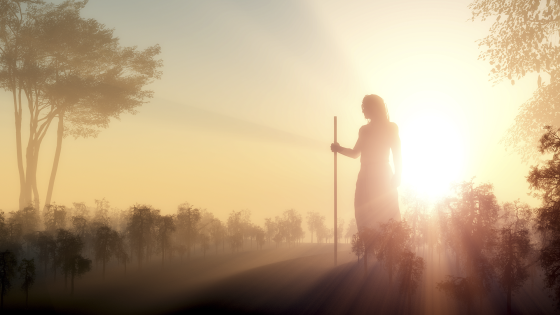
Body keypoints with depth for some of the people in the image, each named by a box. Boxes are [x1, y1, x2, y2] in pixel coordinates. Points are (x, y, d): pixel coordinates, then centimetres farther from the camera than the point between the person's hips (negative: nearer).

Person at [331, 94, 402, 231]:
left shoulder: (390, 128, 4)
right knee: (365, 219, -4)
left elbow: (397, 154, -1)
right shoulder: (364, 130, 18)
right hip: (366, 178, 5)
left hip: (383, 178, -5)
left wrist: (397, 176, -14)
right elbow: (355, 153, 20)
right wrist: (340, 149, 2)